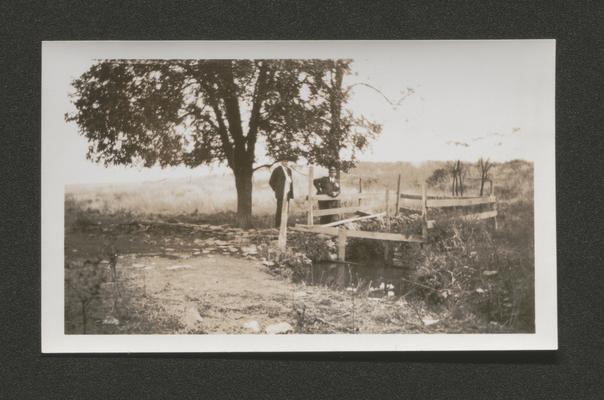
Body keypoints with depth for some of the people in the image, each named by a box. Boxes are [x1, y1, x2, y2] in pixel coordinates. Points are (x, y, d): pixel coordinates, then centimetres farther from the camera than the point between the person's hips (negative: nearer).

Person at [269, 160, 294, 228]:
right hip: (281, 194, -7)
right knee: (280, 210, -8)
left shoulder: (289, 170, 14)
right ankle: (277, 226, -5)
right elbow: (271, 181, -6)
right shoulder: (277, 169, -8)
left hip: (287, 194, 7)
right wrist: (276, 190, -6)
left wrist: (291, 193, 13)